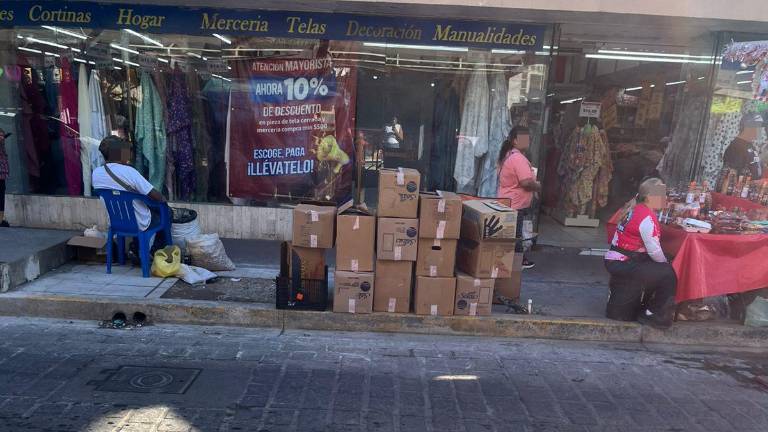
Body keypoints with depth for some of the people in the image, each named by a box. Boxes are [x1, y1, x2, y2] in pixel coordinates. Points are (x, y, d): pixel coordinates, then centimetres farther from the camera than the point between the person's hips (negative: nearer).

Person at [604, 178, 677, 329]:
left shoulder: (634, 209, 9)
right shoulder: (647, 217, -19)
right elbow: (654, 250, -18)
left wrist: (664, 263, 8)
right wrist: (666, 263, 1)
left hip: (616, 261, 10)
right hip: (624, 264, -10)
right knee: (667, 274, -6)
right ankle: (657, 316, 11)